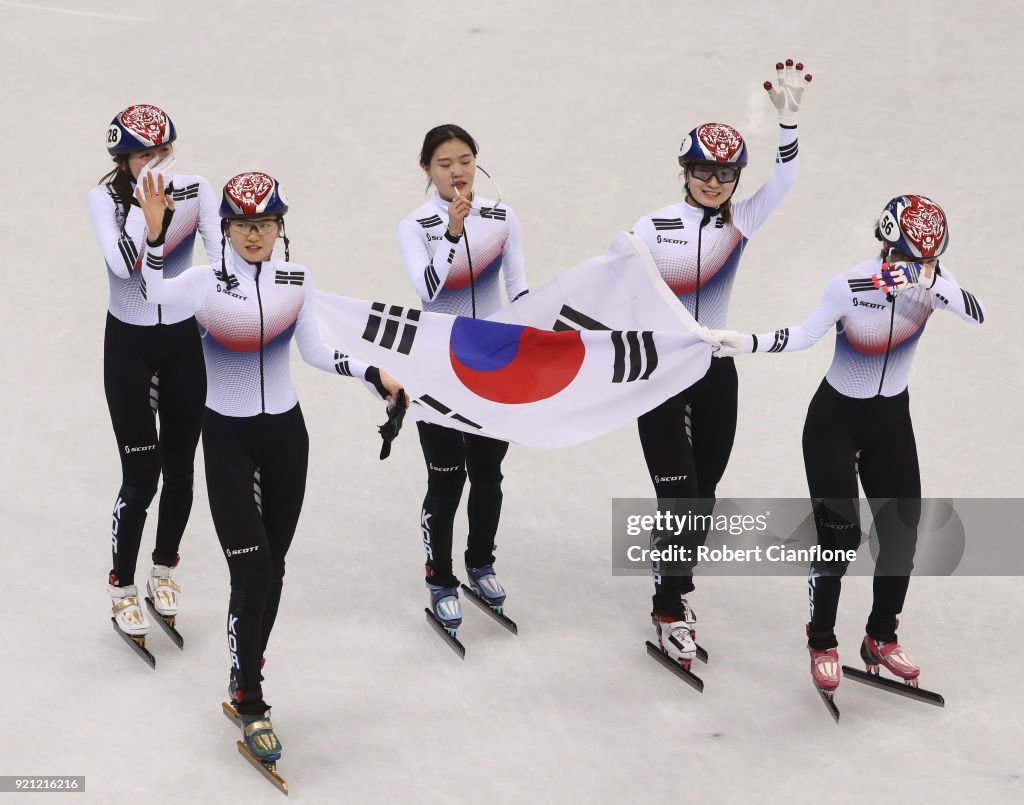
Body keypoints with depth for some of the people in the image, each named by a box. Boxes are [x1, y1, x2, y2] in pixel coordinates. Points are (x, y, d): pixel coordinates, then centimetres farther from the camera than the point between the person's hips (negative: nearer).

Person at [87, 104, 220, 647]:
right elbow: (123, 263, -28)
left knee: (180, 468, 12)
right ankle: (122, 589, 16)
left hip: (185, 341, 3)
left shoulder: (195, 190, -7)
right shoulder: (105, 198, -12)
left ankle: (164, 571, 35)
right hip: (129, 344, -3)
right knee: (141, 474, -4)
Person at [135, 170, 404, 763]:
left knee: (273, 567, 12)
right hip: (228, 436, -4)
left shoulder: (296, 281, -1)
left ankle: (246, 674, 31)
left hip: (285, 433, 4)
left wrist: (372, 373, -4)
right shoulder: (208, 280, -12)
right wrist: (156, 235, -46)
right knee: (252, 571, -10)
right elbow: (157, 293, -32)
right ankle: (252, 704, 1)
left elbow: (316, 351, 7)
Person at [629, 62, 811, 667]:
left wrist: (789, 118, -31)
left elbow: (783, 183, -18)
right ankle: (671, 609, 6)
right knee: (678, 494, -7)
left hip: (716, 372, 4)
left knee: (703, 493, 11)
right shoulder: (654, 227, -8)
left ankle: (673, 581, 32)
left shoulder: (741, 223, -1)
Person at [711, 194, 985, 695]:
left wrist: (929, 283, -40)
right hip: (835, 420, -4)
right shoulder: (849, 286, -22)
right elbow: (804, 336, -11)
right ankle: (822, 646, 13)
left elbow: (978, 315, -27)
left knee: (903, 532, 4)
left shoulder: (932, 278, -12)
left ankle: (881, 639, 23)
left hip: (891, 422, 4)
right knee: (840, 536, -5)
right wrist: (746, 343, -22)